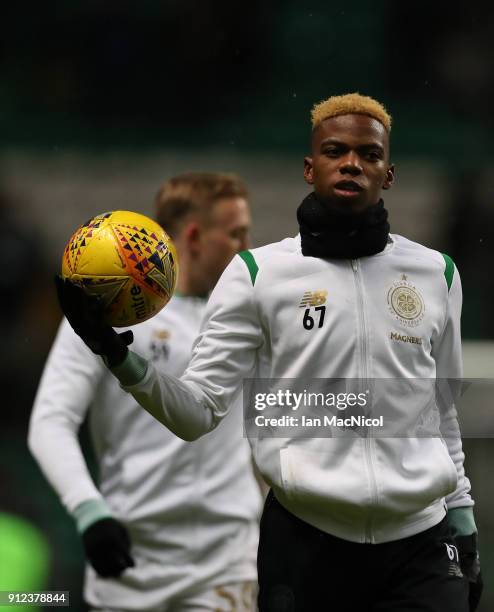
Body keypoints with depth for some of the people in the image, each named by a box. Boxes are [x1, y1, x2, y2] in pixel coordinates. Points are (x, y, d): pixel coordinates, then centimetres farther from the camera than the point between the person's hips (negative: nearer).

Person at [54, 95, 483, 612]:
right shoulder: (258, 273, -1)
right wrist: (121, 360, -21)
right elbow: (199, 413, -5)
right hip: (303, 545, -2)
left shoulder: (436, 273, 8)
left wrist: (461, 520, 17)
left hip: (421, 547, 2)